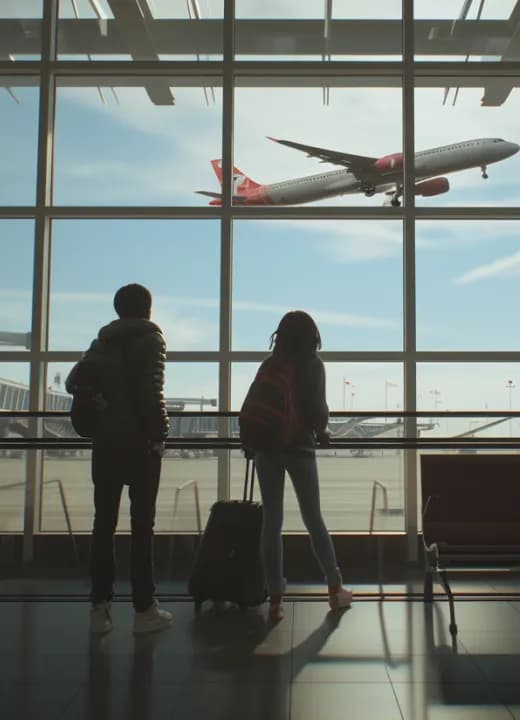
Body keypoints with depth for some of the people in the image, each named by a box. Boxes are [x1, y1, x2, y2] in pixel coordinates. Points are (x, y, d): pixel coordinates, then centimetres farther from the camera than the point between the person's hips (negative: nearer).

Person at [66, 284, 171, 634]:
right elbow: (151, 391, -16)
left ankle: (100, 607, 9)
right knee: (142, 525, 0)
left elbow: (74, 381, 8)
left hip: (106, 442, 5)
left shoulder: (103, 342, 11)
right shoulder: (149, 339, -5)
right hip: (140, 442, -4)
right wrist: (159, 431, -8)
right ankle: (144, 609, 4)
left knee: (104, 522, 7)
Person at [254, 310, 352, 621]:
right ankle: (335, 588, 20)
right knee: (313, 519, 11)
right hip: (299, 447, -2)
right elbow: (318, 407, -7)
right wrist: (321, 432, 13)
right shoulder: (313, 365, -3)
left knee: (272, 522, 5)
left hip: (267, 447, 2)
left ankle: (275, 598, 6)